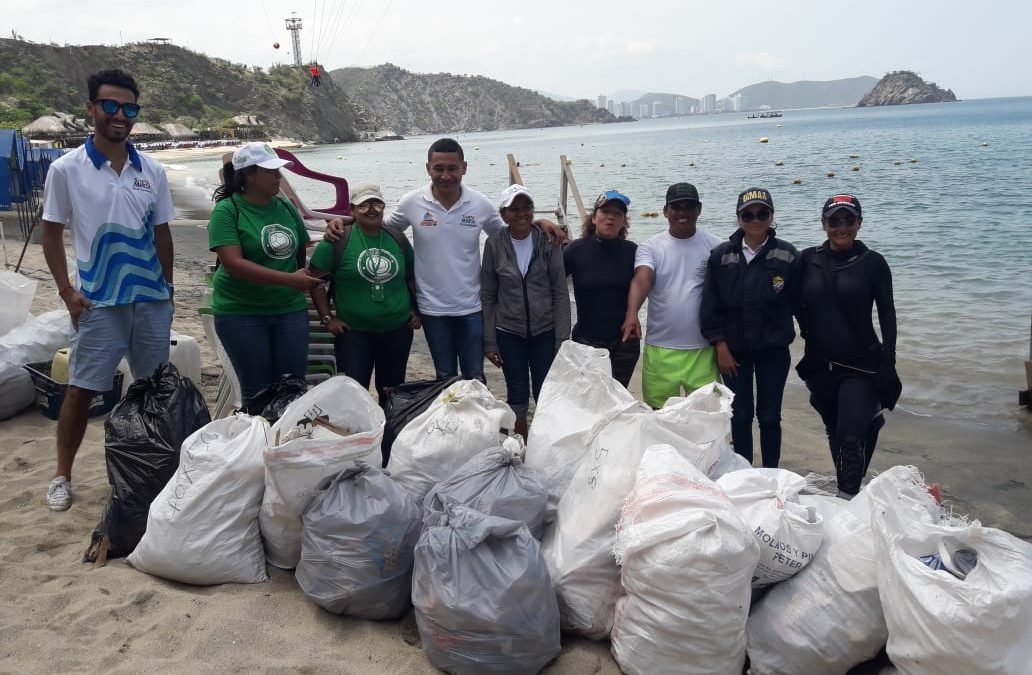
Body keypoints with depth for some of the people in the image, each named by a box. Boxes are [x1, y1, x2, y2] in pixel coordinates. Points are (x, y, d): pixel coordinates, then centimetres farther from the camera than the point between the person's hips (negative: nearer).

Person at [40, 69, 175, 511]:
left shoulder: (152, 172, 4)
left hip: (151, 300, 3)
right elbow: (51, 234, 0)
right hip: (97, 303, -3)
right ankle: (62, 476, 18)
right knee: (81, 390, 3)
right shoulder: (67, 169, -4)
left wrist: (167, 289, 10)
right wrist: (67, 292, -8)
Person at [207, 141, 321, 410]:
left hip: (290, 309, 4)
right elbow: (234, 264, -20)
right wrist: (289, 279, -25)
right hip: (241, 313, -4)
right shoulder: (227, 211, -9)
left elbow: (303, 251, 20)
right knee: (257, 390, 5)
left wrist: (311, 278, 2)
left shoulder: (286, 207, 7)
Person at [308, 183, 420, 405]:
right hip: (353, 332, -4)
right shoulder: (338, 239, -7)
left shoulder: (398, 239, 7)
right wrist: (327, 317, -8)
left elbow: (411, 278, 18)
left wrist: (416, 311, 11)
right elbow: (315, 279, -4)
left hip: (398, 331, 4)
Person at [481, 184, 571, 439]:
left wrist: (563, 339, -8)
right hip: (508, 333, 1)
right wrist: (489, 342, -1)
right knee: (517, 396, 9)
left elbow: (560, 294, -4)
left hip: (545, 332, 0)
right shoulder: (494, 244, -4)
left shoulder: (548, 242, -6)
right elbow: (487, 296, 1)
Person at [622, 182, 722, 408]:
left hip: (702, 348, 0)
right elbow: (641, 280, -18)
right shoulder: (650, 247, 0)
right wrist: (632, 314, -37)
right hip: (660, 349, 0)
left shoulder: (713, 246, 1)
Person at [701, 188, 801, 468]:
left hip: (773, 350, -1)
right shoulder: (721, 255, -2)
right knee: (740, 415, 10)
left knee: (770, 416, 9)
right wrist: (720, 345, -6)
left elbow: (797, 302, 0)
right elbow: (710, 305, -3)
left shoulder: (787, 255, -6)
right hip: (733, 350, 1)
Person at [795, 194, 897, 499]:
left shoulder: (873, 263, -3)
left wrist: (888, 364, -8)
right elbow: (797, 304, 11)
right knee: (835, 432, 15)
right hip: (819, 364, 3)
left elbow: (887, 314, -2)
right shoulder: (808, 260, 2)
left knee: (851, 437, -11)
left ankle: (847, 497, -1)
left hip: (860, 366, -3)